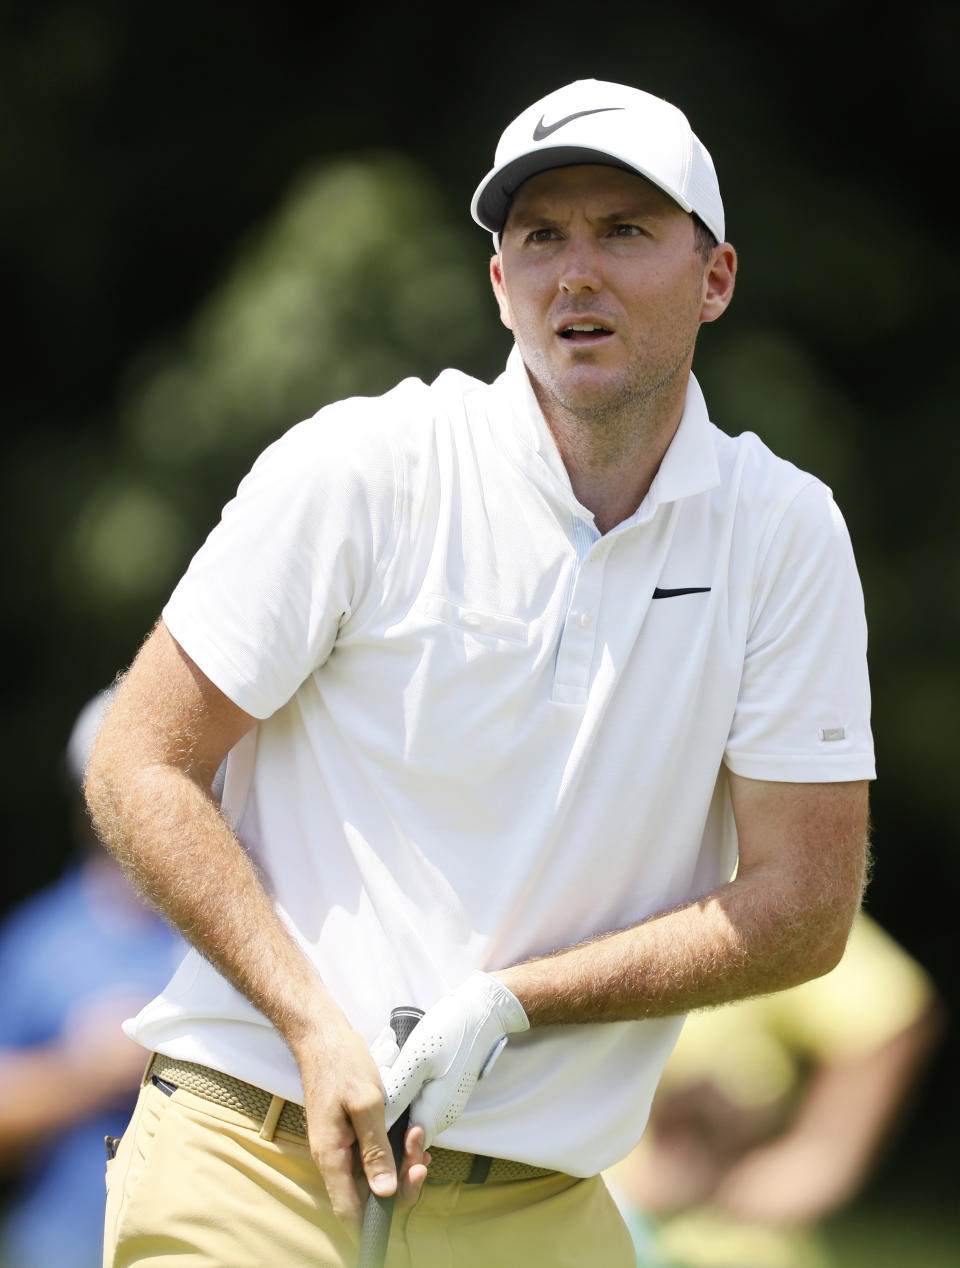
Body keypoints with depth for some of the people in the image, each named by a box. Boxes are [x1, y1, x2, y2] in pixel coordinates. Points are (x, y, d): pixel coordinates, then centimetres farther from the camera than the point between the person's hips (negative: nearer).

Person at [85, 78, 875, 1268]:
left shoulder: (786, 534, 1)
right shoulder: (361, 468, -6)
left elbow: (804, 908, -1)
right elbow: (140, 768, -5)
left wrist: (507, 1003, -12)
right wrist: (316, 1025, -16)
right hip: (258, 1160, -3)